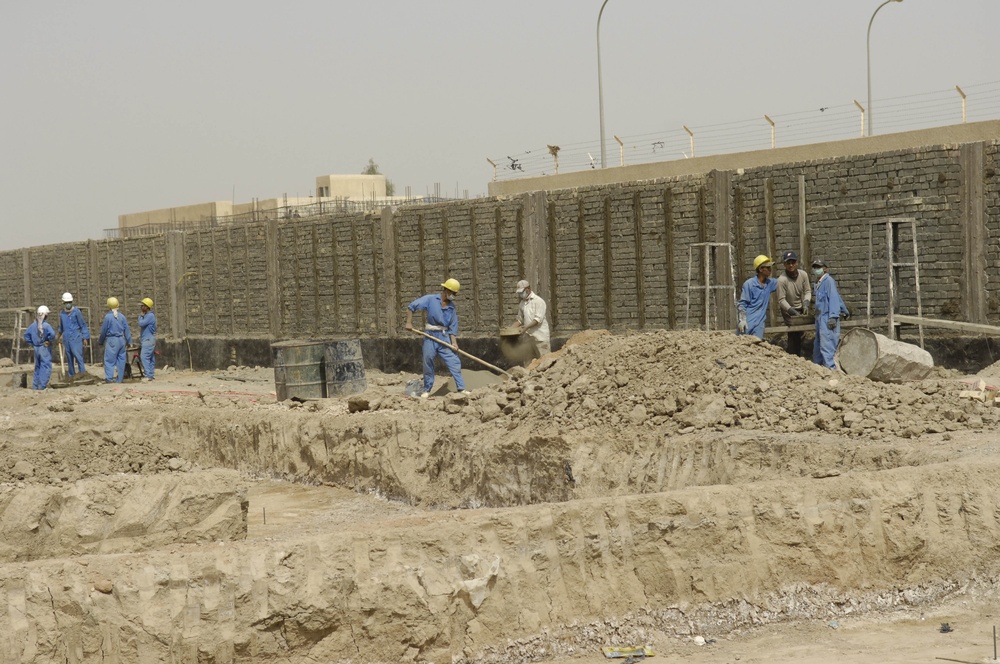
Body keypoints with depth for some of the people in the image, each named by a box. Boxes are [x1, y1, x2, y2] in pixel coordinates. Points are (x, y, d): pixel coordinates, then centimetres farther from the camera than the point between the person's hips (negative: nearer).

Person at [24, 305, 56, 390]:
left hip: (36, 348, 6)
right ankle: (42, 385, -8)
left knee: (37, 366, 16)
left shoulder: (33, 325, 2)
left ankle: (35, 385, 18)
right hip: (45, 348, -6)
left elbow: (26, 334, 9)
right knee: (46, 366, -2)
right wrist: (51, 340, -12)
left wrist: (32, 343, 12)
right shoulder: (46, 325, -17)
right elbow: (52, 334, -31)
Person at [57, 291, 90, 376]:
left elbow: (83, 325, -4)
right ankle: (71, 375, 15)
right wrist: (59, 336, 40)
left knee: (78, 356, -15)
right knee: (69, 358, 9)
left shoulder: (76, 312, -7)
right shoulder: (62, 313, 10)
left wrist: (85, 338, -8)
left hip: (76, 338, -5)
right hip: (66, 339, 5)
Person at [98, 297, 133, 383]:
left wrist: (101, 341, 11)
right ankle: (120, 379, 13)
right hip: (121, 340, 5)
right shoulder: (122, 316, 2)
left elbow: (104, 331, -3)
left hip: (111, 340, -5)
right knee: (121, 359, 10)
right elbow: (127, 330, 5)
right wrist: (129, 341, 13)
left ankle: (109, 378, -13)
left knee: (109, 360, -3)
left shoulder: (108, 316, -9)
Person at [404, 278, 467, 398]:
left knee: (454, 362, -4)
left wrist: (454, 342, -6)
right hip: (431, 335, -3)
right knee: (428, 362, 3)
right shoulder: (430, 299, -5)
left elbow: (453, 325, 5)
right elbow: (411, 307, -6)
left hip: (444, 336, 3)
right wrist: (409, 322, -14)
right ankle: (427, 390, 14)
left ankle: (461, 388, -3)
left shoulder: (451, 306, 6)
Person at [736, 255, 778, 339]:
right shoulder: (749, 284, -10)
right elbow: (741, 304, -9)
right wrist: (741, 320, -18)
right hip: (747, 322, -5)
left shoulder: (770, 283, 8)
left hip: (759, 323, 5)